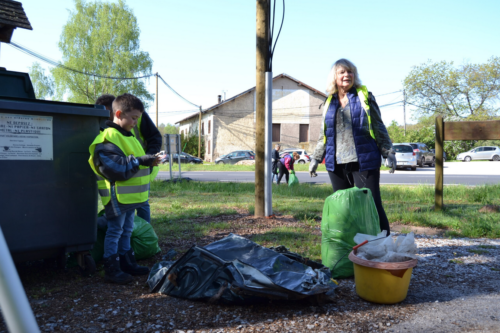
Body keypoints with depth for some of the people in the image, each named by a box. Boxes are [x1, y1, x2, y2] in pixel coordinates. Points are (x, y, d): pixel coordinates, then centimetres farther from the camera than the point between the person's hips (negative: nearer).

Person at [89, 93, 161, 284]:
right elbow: (115, 166, -26)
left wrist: (148, 161, 2)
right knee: (114, 231, 0)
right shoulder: (109, 137, -18)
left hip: (130, 195, 10)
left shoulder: (127, 135, 15)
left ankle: (127, 263, 31)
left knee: (126, 230, 18)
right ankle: (111, 269, 12)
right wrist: (140, 161, -25)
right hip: (117, 195, -10)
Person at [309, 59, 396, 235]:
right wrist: (316, 158, 16)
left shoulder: (364, 97, 5)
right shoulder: (329, 102, 14)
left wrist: (388, 152, -1)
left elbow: (379, 127, 6)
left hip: (364, 161, -3)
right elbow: (324, 135, 20)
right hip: (337, 164, 4)